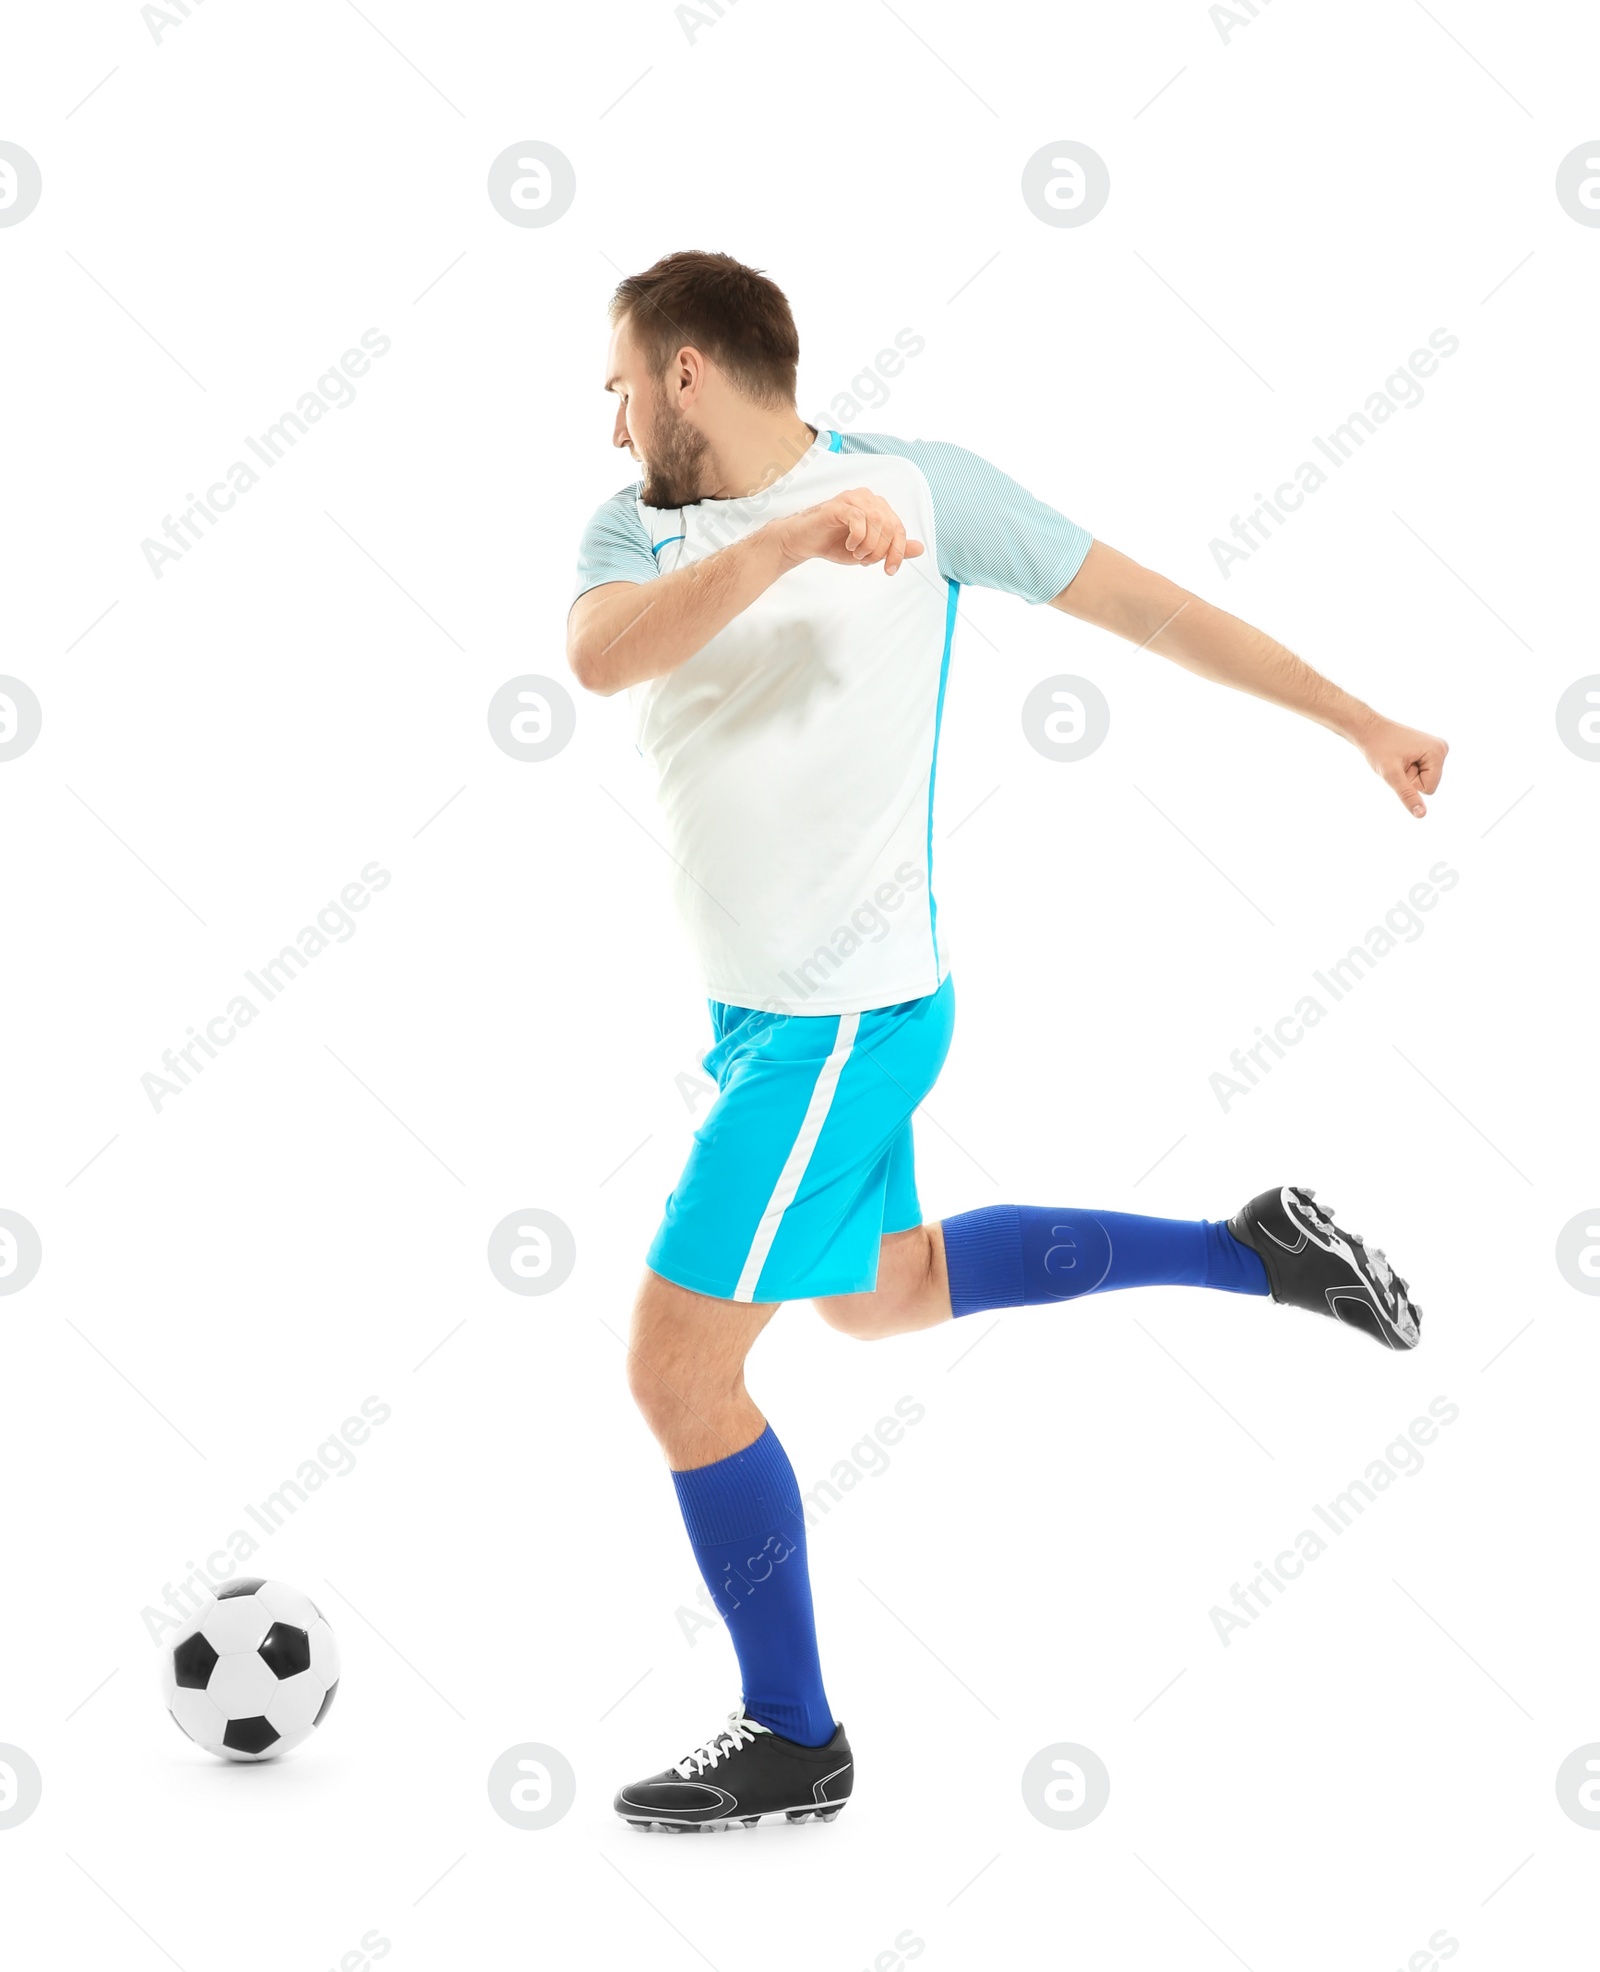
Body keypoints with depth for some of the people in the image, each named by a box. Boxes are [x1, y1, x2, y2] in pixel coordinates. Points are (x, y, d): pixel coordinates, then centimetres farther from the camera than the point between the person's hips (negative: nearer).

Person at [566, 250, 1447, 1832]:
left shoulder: (914, 484, -11)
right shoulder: (636, 530, 2)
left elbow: (1137, 603, -3)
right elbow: (599, 655, -21)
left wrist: (1356, 720, 4)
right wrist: (787, 537, -38)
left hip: (845, 1016, -8)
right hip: (762, 1005, 8)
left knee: (676, 1371, -2)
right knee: (884, 1295, 28)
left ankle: (791, 1740, 17)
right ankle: (1255, 1251, 37)